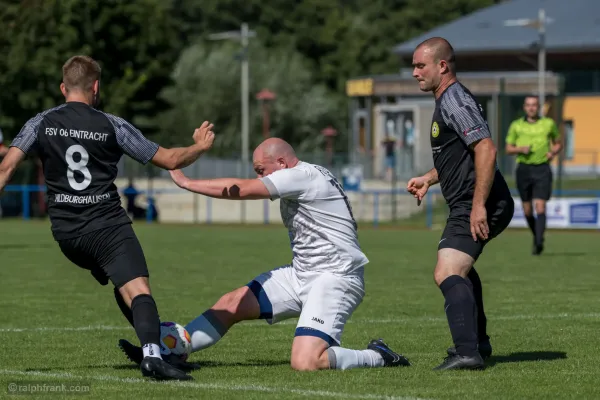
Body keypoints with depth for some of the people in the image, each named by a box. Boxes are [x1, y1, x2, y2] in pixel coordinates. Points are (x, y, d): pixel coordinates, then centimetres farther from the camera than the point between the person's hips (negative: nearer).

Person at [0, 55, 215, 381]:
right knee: (138, 289, -18)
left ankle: (150, 338, 32)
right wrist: (200, 147, 22)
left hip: (65, 231, 5)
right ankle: (152, 354, -41)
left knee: (118, 281, 28)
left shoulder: (41, 123, 7)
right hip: (107, 225, -5)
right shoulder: (112, 126, 0)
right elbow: (169, 160, 4)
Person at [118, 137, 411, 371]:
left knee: (304, 363, -24)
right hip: (302, 274, 10)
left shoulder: (303, 175, -16)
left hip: (333, 278, -10)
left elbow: (239, 190, -14)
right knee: (232, 303, 7)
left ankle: (377, 357, -5)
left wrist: (186, 182, -5)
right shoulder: (302, 179, 13)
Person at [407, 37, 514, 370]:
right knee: (461, 267, 32)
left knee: (447, 274, -24)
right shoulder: (447, 101, 18)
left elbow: (486, 150, -26)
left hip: (477, 208, -12)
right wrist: (429, 178, 19)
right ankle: (477, 341, 45)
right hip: (468, 206, 12)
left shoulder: (455, 102, -16)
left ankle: (467, 352, -38)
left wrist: (479, 206, -29)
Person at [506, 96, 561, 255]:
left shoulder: (548, 124, 5)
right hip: (524, 169, 2)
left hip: (542, 169, -2)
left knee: (540, 206, -16)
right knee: (527, 210, 7)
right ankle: (537, 235, 32)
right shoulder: (516, 125, 5)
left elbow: (557, 143, 18)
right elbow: (508, 148, 9)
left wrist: (553, 152, -4)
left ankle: (538, 243, -22)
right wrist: (520, 149, -11)